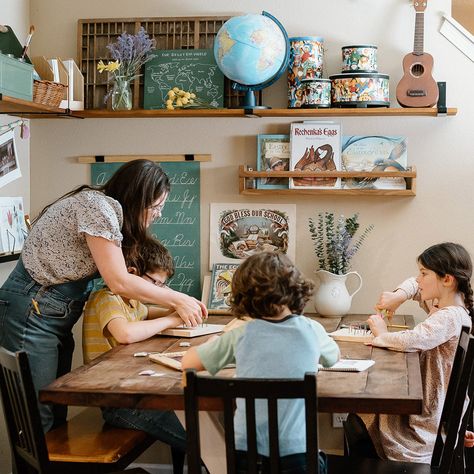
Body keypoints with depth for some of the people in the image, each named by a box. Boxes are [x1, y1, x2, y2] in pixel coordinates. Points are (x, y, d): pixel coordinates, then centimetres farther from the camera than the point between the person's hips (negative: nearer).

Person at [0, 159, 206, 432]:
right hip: (31, 314, -10)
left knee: (57, 413, 12)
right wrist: (178, 300, -11)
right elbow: (119, 283, -20)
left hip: (56, 316, 10)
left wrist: (180, 302, 2)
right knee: (39, 415, -6)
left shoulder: (107, 208, 11)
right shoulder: (97, 206, -18)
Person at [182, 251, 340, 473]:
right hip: (296, 453, 0)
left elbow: (187, 362, 7)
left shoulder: (240, 336, -5)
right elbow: (334, 357, 22)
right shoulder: (311, 331, -2)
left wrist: (224, 341, 23)